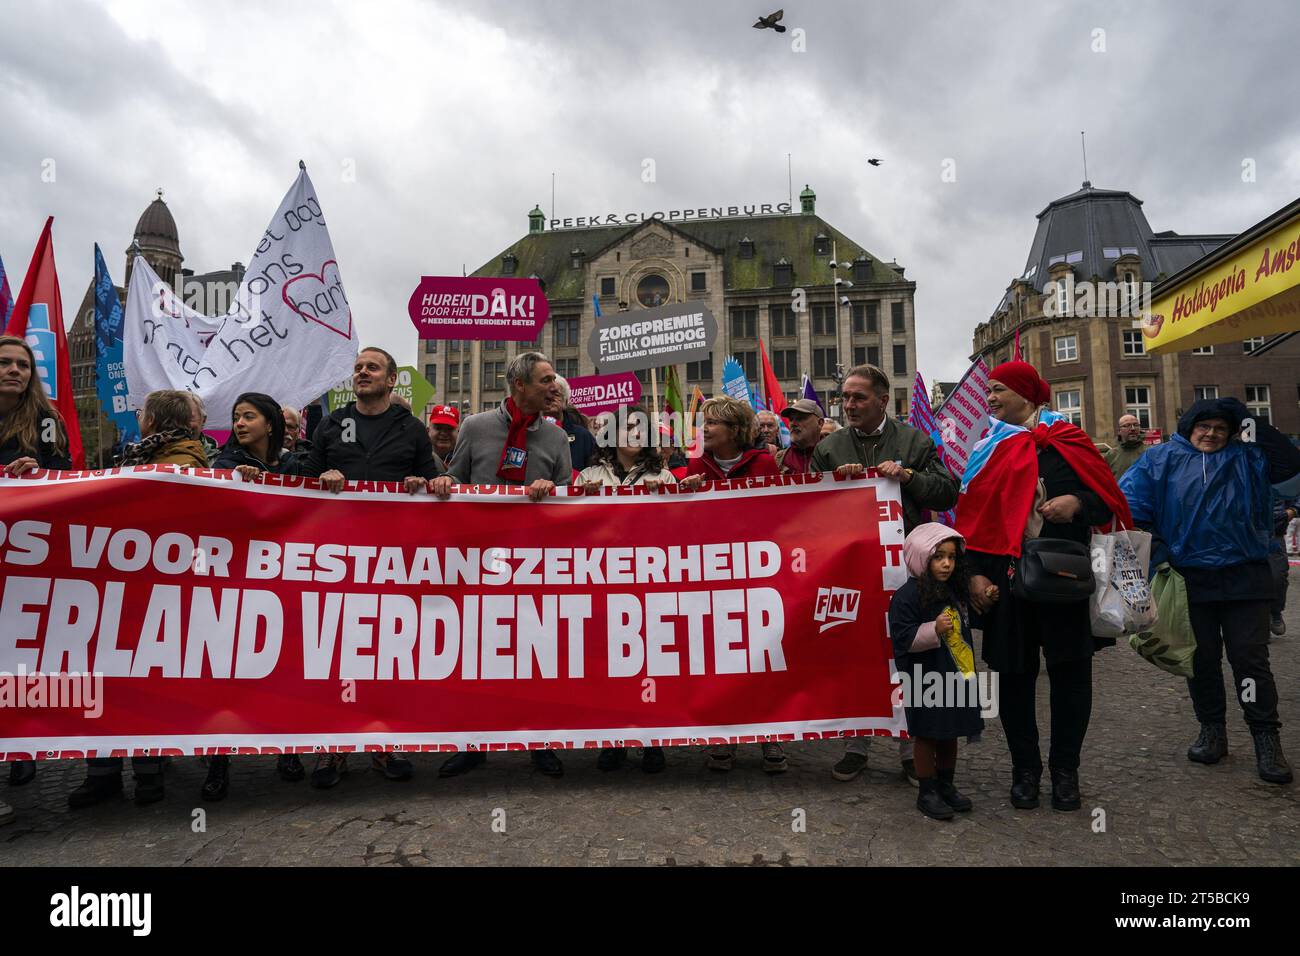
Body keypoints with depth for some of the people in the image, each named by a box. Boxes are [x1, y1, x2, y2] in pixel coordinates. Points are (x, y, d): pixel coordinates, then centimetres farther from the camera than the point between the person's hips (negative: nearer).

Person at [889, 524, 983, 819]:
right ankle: (927, 793, 17)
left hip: (956, 679, 7)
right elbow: (902, 638, -20)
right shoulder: (907, 595, -16)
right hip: (926, 682, -7)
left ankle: (946, 786, 31)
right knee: (927, 736, 4)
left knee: (950, 734, 17)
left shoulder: (955, 591, 9)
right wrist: (934, 630, -30)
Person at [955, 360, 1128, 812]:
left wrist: (1078, 503, -17)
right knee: (1014, 674, 6)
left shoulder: (1069, 441, 4)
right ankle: (1025, 770, 21)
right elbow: (973, 515, 4)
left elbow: (1109, 497, 5)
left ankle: (1065, 771, 23)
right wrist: (976, 572, -6)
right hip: (1007, 579, 1)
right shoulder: (989, 449, 9)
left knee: (1071, 673, 5)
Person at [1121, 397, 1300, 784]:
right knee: (1201, 659, 10)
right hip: (1190, 580, 0)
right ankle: (1212, 730, 24)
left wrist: (1251, 422, -4)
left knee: (1251, 659, 1)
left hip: (1243, 577, 0)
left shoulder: (1246, 459, 11)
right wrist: (1150, 543, -15)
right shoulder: (1161, 459, 4)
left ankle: (1267, 738, 9)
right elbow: (1129, 500, -5)